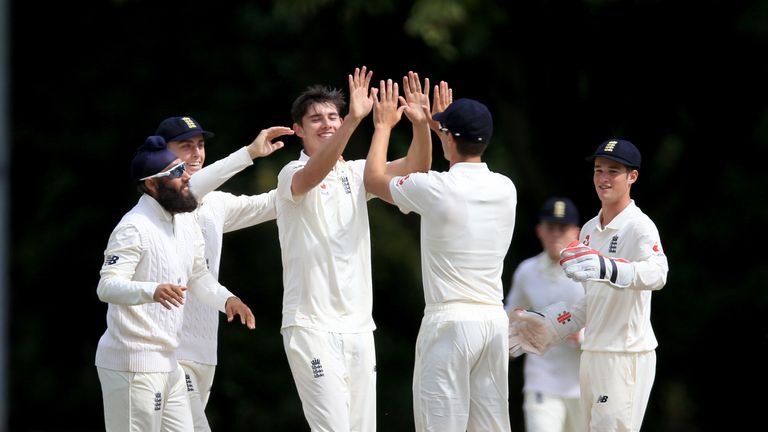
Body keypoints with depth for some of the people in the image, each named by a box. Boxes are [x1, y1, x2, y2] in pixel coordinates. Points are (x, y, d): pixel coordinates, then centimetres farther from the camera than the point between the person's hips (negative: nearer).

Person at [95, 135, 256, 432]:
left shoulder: (186, 222, 12)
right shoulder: (135, 227, -16)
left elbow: (198, 275, 24)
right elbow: (107, 286, -26)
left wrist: (226, 299, 3)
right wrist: (152, 291, -44)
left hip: (168, 362, 9)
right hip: (133, 364, -9)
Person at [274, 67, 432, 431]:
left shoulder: (355, 173, 13)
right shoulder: (292, 175, -4)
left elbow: (414, 167, -1)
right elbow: (314, 173, -28)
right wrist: (354, 120, -41)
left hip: (358, 323, 6)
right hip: (311, 323, -6)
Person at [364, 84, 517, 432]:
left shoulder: (435, 189, -11)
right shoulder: (505, 189, 6)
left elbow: (374, 179, 7)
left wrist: (384, 126, 22)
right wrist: (426, 128, 37)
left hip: (450, 321, -6)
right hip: (495, 320, 6)